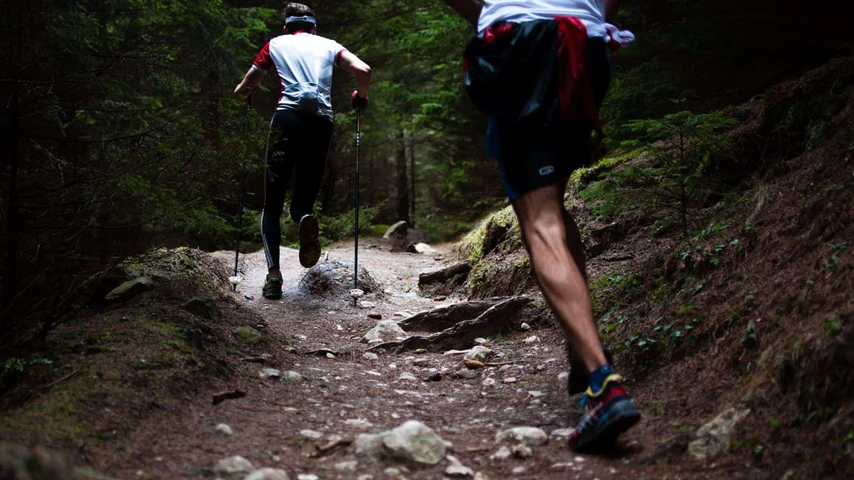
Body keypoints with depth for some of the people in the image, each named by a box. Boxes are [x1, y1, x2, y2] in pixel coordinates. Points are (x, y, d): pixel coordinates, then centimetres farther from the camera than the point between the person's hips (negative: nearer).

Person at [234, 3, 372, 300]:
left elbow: (244, 89, 24)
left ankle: (273, 273, -12)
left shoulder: (275, 44, 20)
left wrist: (241, 92, 48)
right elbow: (363, 71, 5)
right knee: (303, 199, 12)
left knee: (272, 204, 7)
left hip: (288, 117, -1)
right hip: (321, 122, 1)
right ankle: (305, 218, -27)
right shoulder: (329, 45, 21)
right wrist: (360, 98, 25)